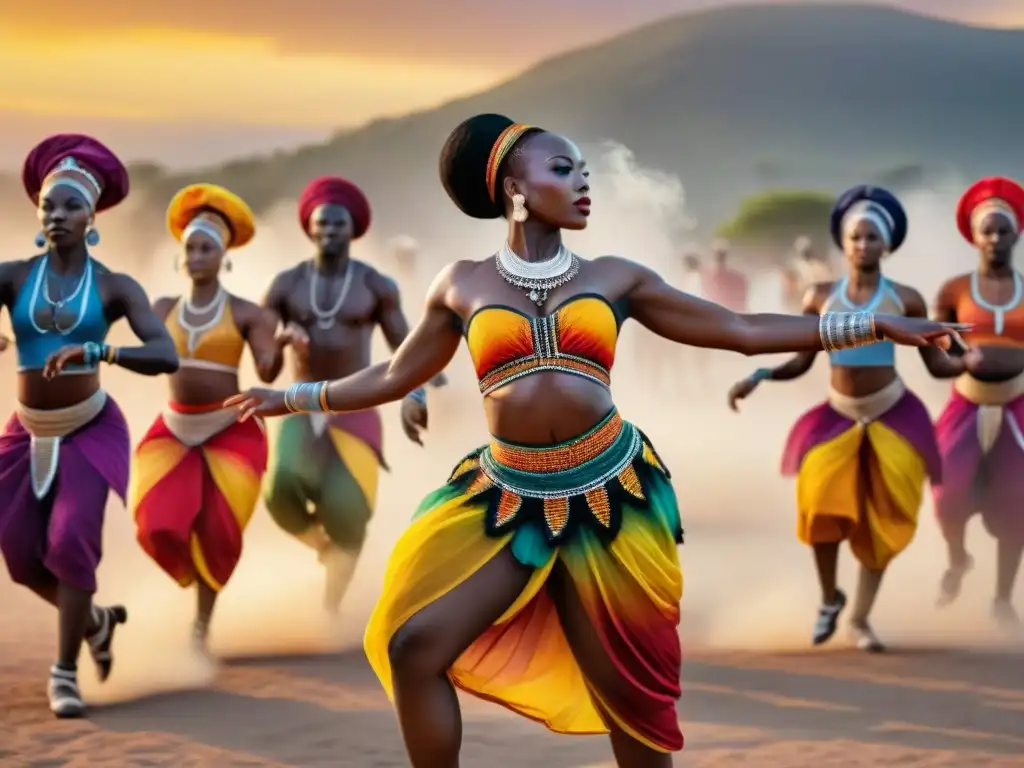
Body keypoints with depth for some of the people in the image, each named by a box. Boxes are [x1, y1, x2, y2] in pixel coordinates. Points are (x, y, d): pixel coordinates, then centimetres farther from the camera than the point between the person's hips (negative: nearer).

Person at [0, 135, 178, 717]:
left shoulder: (114, 287, -10)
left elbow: (167, 355, -23)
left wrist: (96, 350, -38)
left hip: (91, 430, -3)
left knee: (71, 542, -17)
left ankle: (65, 672, -2)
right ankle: (96, 621, 31)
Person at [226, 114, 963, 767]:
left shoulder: (614, 277, 5)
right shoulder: (464, 284, 5)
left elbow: (743, 331, 7)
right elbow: (396, 376, 17)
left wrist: (872, 325, 3)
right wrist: (293, 397, 16)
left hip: (608, 494, 0)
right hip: (507, 498, 0)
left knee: (626, 686, 5)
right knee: (414, 645, -12)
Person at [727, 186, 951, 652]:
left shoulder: (905, 300, -2)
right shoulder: (820, 298, 0)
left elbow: (936, 361, -2)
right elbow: (801, 363, 4)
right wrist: (758, 376, -10)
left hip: (892, 418, 0)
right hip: (837, 419, 0)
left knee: (882, 522, -2)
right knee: (821, 503, -18)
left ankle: (860, 619, 12)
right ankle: (830, 598, 7)